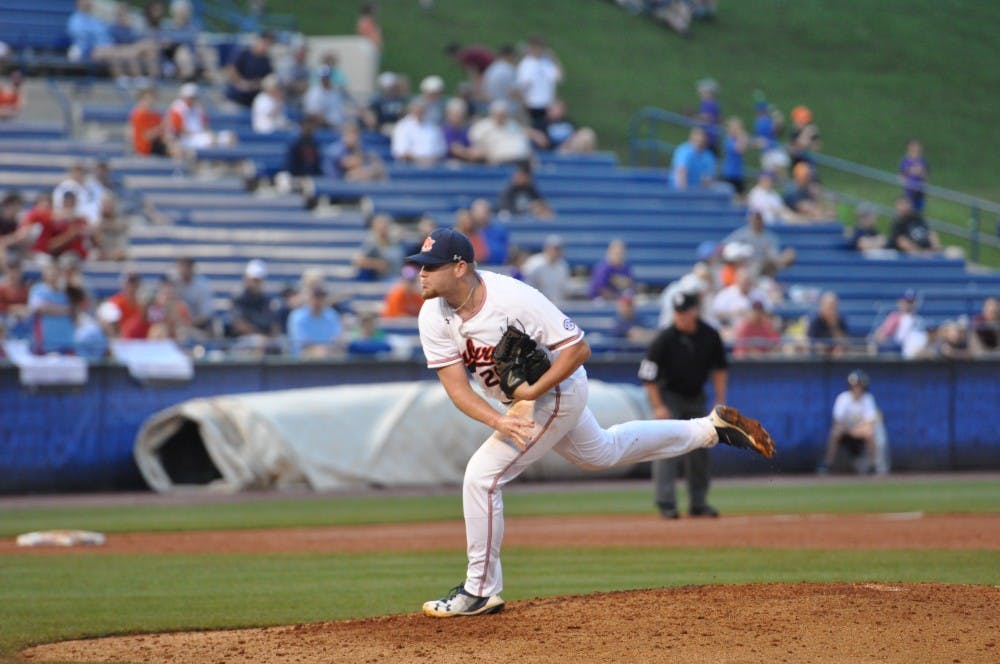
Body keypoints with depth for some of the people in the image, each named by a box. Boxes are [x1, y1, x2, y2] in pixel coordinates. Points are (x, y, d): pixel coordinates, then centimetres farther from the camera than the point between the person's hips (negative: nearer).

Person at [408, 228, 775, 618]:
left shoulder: (513, 298, -33)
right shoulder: (433, 316, -15)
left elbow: (578, 348, -26)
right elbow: (456, 387, -18)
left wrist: (534, 392, -33)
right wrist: (498, 421, -35)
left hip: (556, 392, -8)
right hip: (522, 398, 8)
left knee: (482, 476, -16)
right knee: (603, 452, 28)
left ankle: (481, 590, -3)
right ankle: (710, 428, 41)